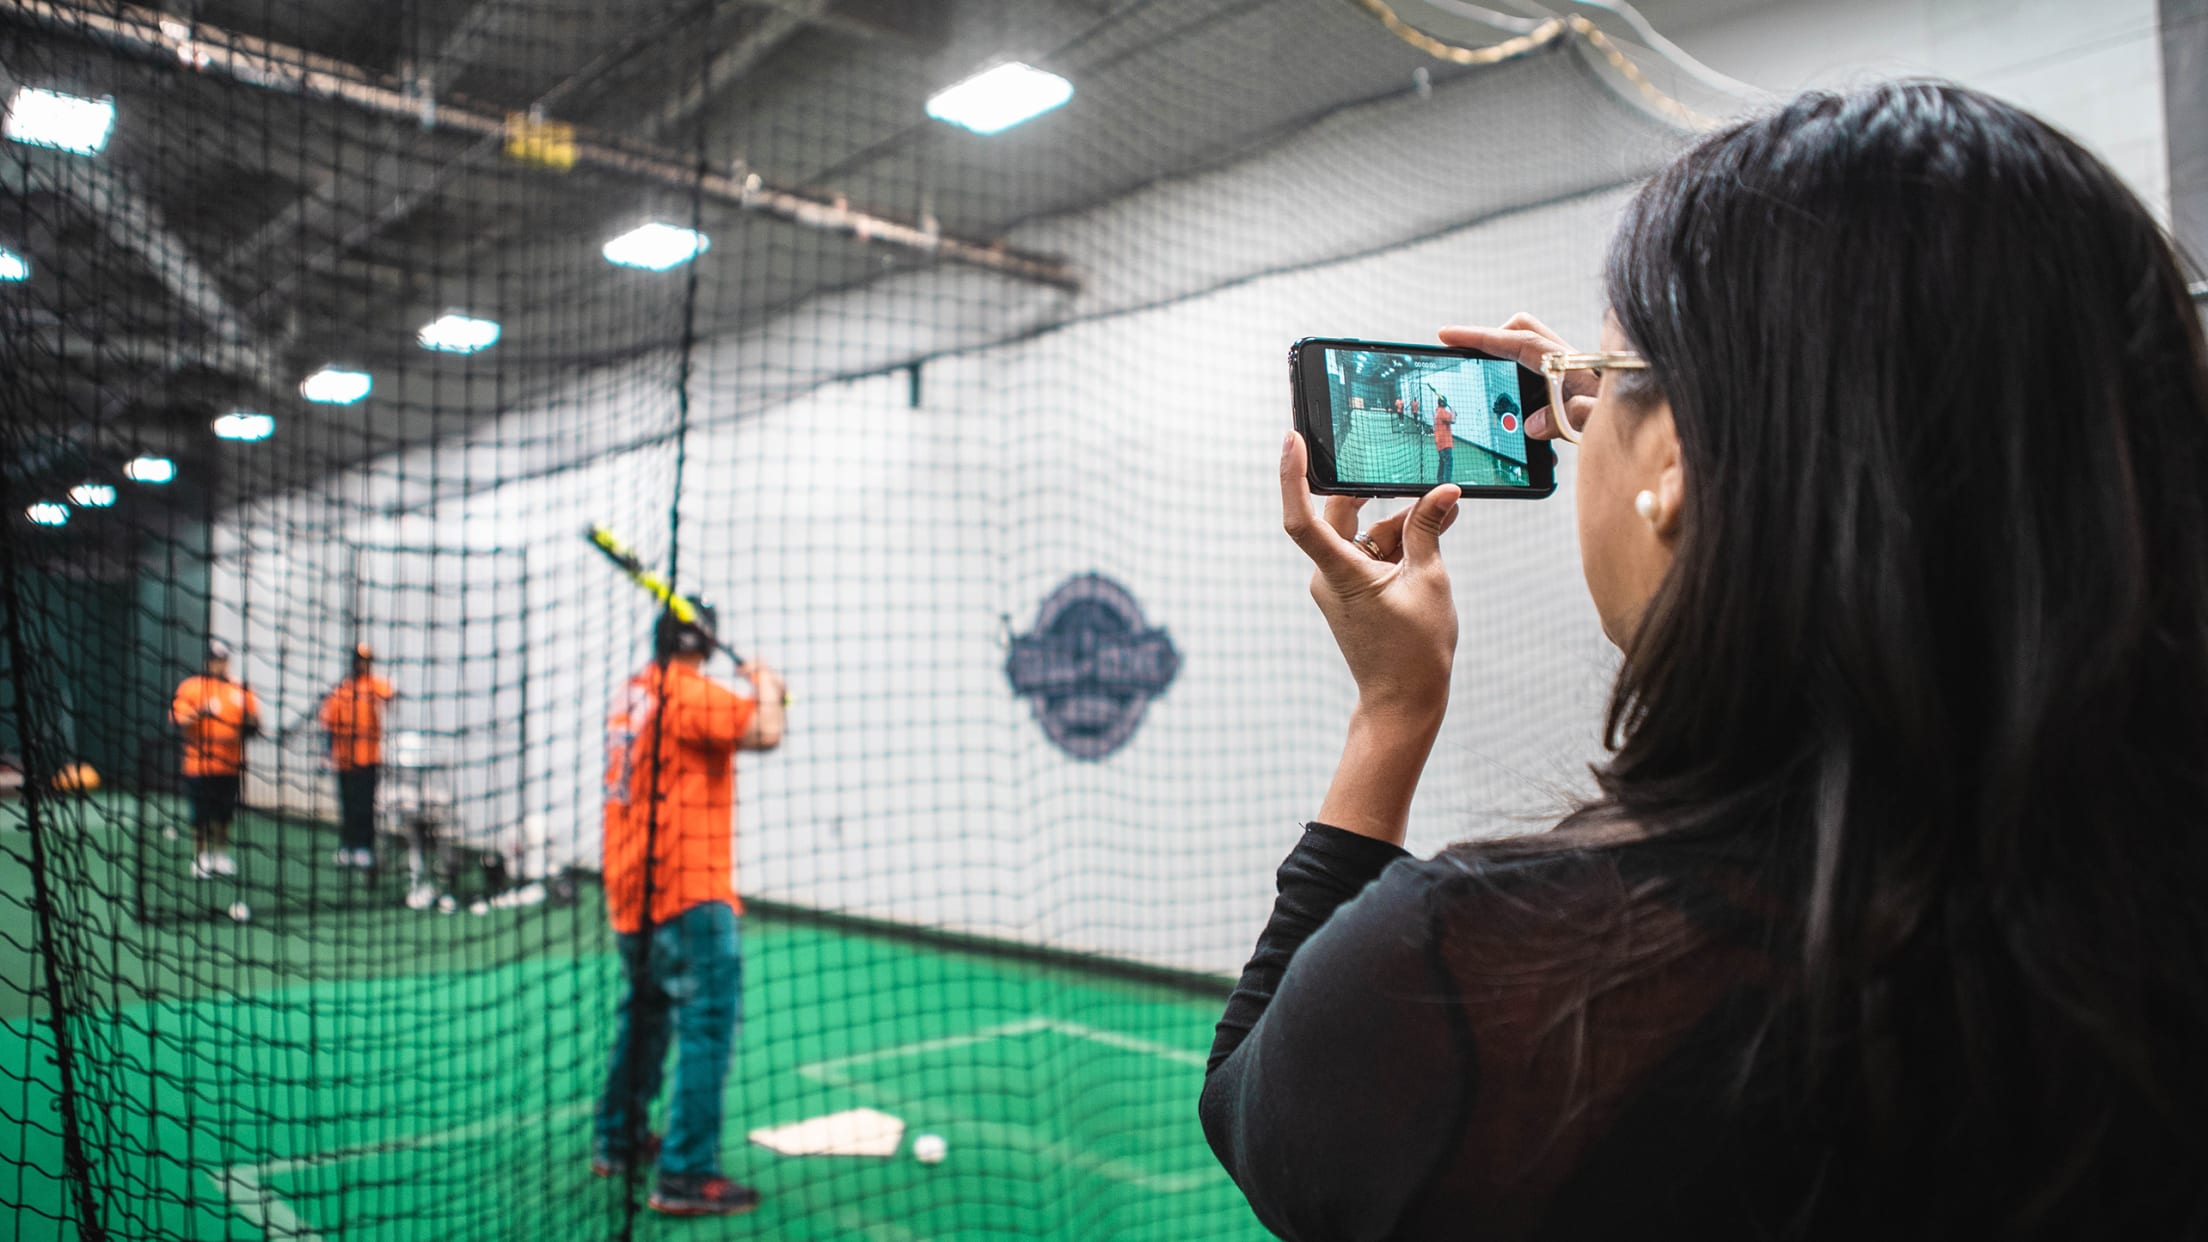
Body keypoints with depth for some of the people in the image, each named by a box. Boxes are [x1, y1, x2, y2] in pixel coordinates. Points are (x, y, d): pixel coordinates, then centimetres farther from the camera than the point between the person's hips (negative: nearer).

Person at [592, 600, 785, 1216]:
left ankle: (618, 1141, 35)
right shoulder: (690, 692, -14)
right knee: (709, 1019, -10)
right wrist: (767, 687, -6)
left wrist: (760, 693, 12)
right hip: (686, 890, -10)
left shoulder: (632, 695, 14)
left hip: (632, 889, 10)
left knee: (645, 1011, 24)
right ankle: (686, 1175, -13)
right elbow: (764, 733, -26)